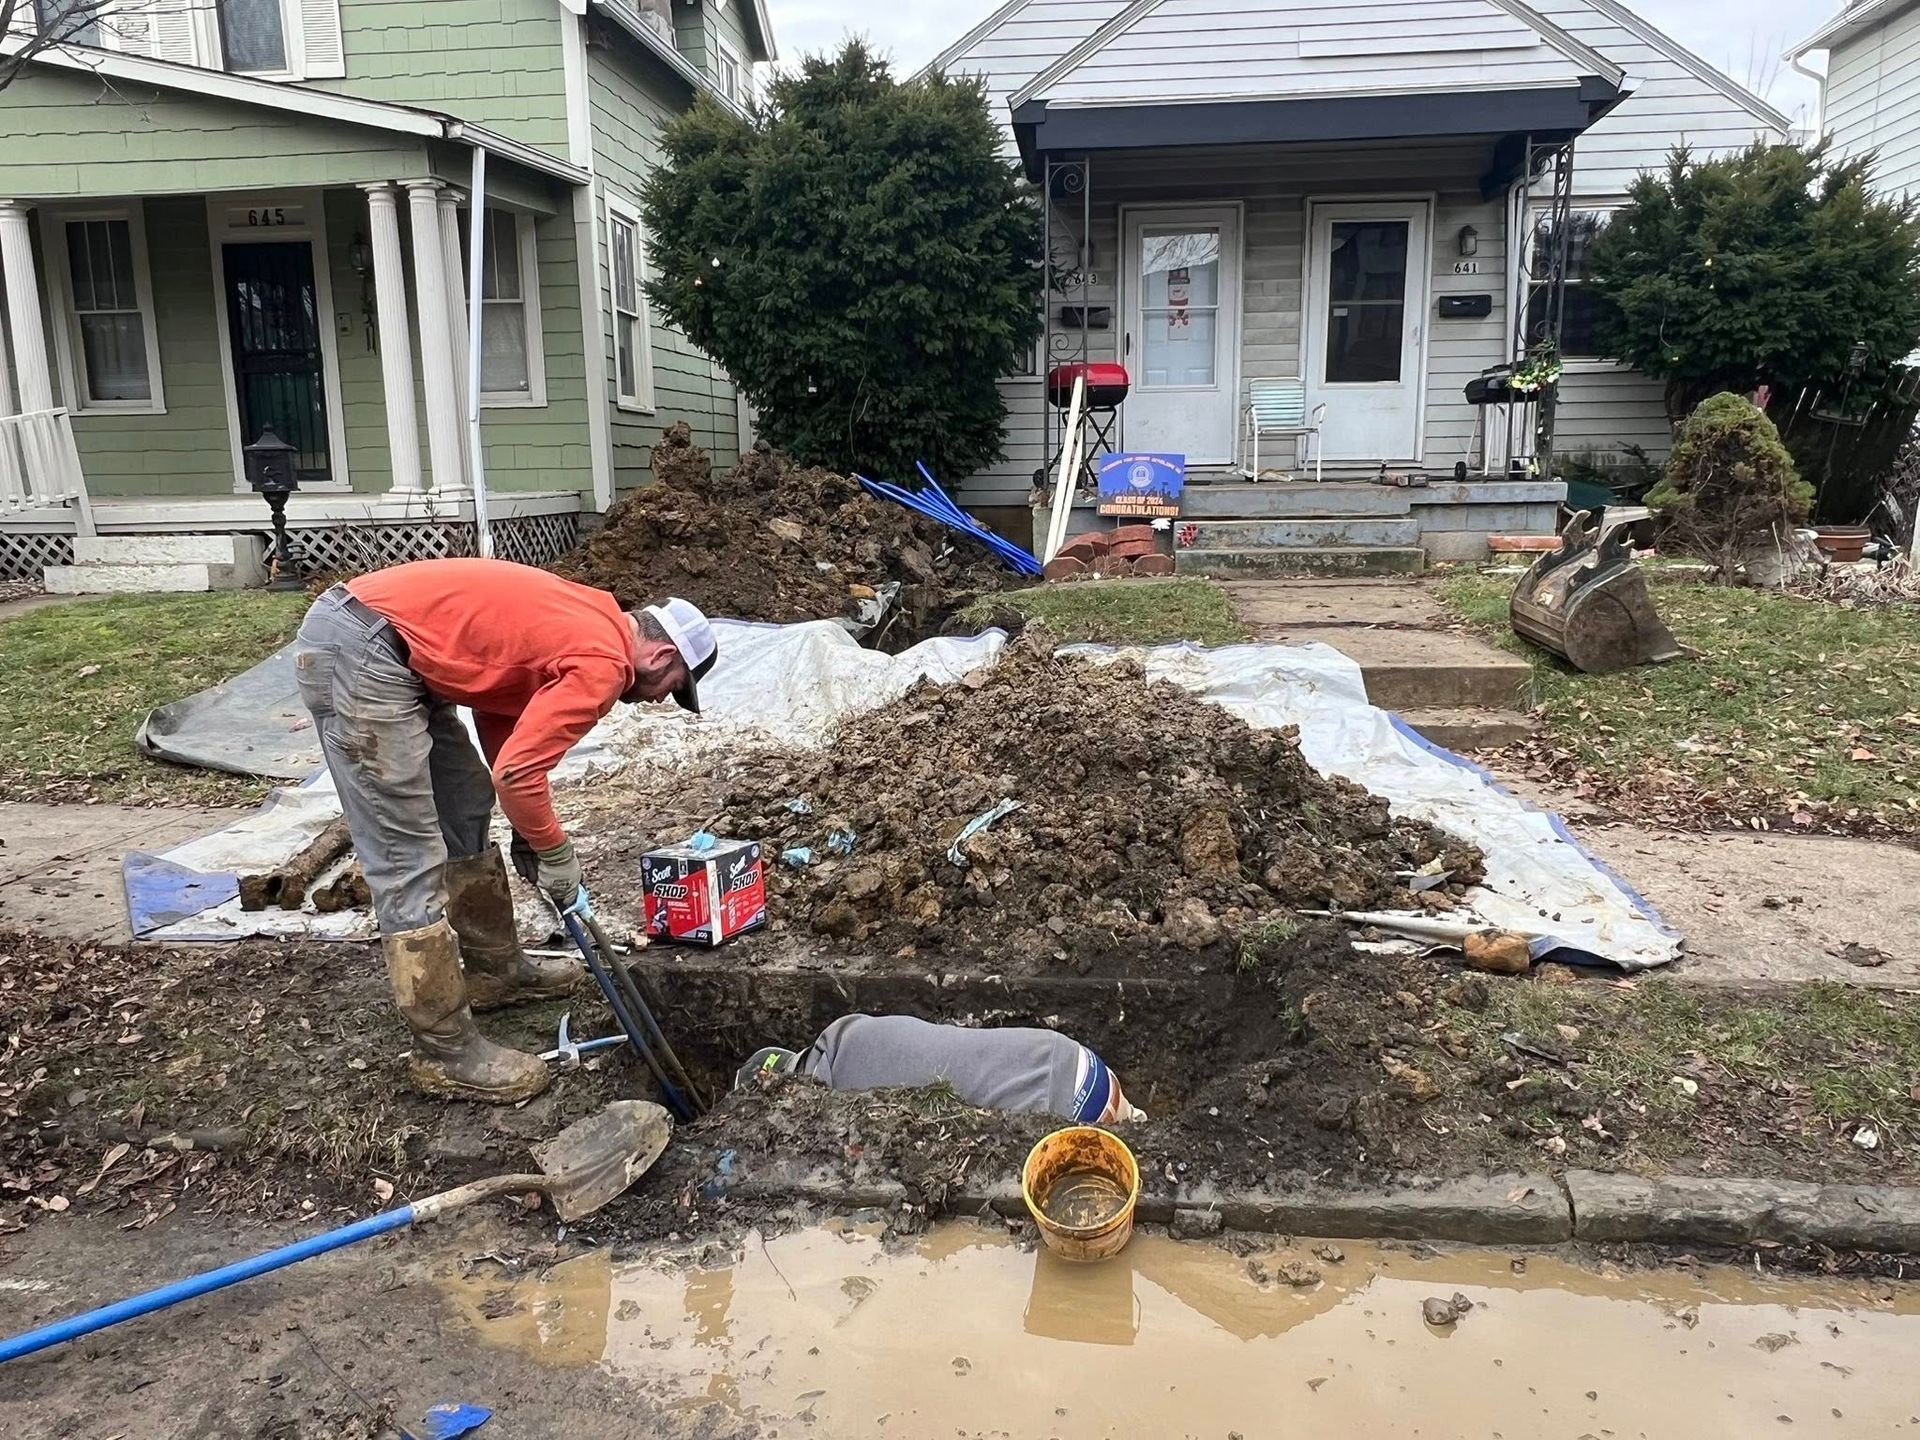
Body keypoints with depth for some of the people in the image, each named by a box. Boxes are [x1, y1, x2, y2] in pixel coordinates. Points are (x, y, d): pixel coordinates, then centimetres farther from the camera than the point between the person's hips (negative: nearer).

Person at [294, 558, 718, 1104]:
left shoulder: (584, 623, 16)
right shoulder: (603, 664, -12)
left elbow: (503, 712, 20)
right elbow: (517, 772, -18)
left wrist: (530, 834, 16)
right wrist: (554, 853, -1)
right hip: (358, 652, -11)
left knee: (466, 808, 19)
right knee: (411, 863, -7)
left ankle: (494, 968, 34)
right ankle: (446, 1052, 1)